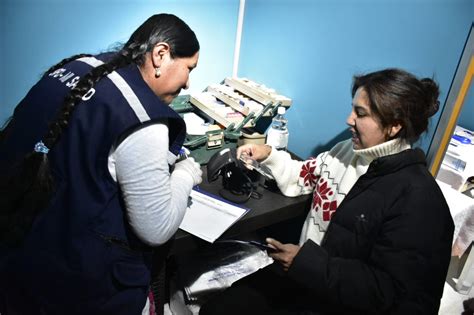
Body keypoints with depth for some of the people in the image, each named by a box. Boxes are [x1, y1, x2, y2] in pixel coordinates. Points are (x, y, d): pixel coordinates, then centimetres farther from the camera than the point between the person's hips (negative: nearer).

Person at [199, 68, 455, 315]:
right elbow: (302, 178, 17)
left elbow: (388, 292, -22)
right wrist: (270, 156, 1)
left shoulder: (418, 199, -22)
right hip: (300, 275, 6)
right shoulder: (349, 151, 0)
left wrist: (306, 263, -25)